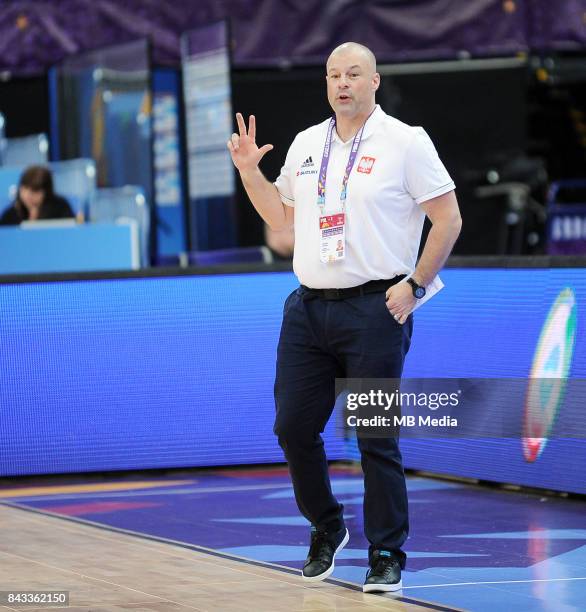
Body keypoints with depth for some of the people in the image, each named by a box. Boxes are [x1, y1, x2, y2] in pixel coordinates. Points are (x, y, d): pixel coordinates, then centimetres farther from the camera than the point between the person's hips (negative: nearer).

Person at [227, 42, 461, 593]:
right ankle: (326, 528, 26)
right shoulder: (305, 144, 14)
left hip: (376, 309, -6)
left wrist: (413, 285, -9)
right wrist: (249, 171, 12)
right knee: (293, 427, 5)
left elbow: (448, 219, -4)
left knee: (376, 438, -4)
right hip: (307, 308, 6)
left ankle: (387, 555, 6)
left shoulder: (405, 142, -4)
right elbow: (282, 216, 25)